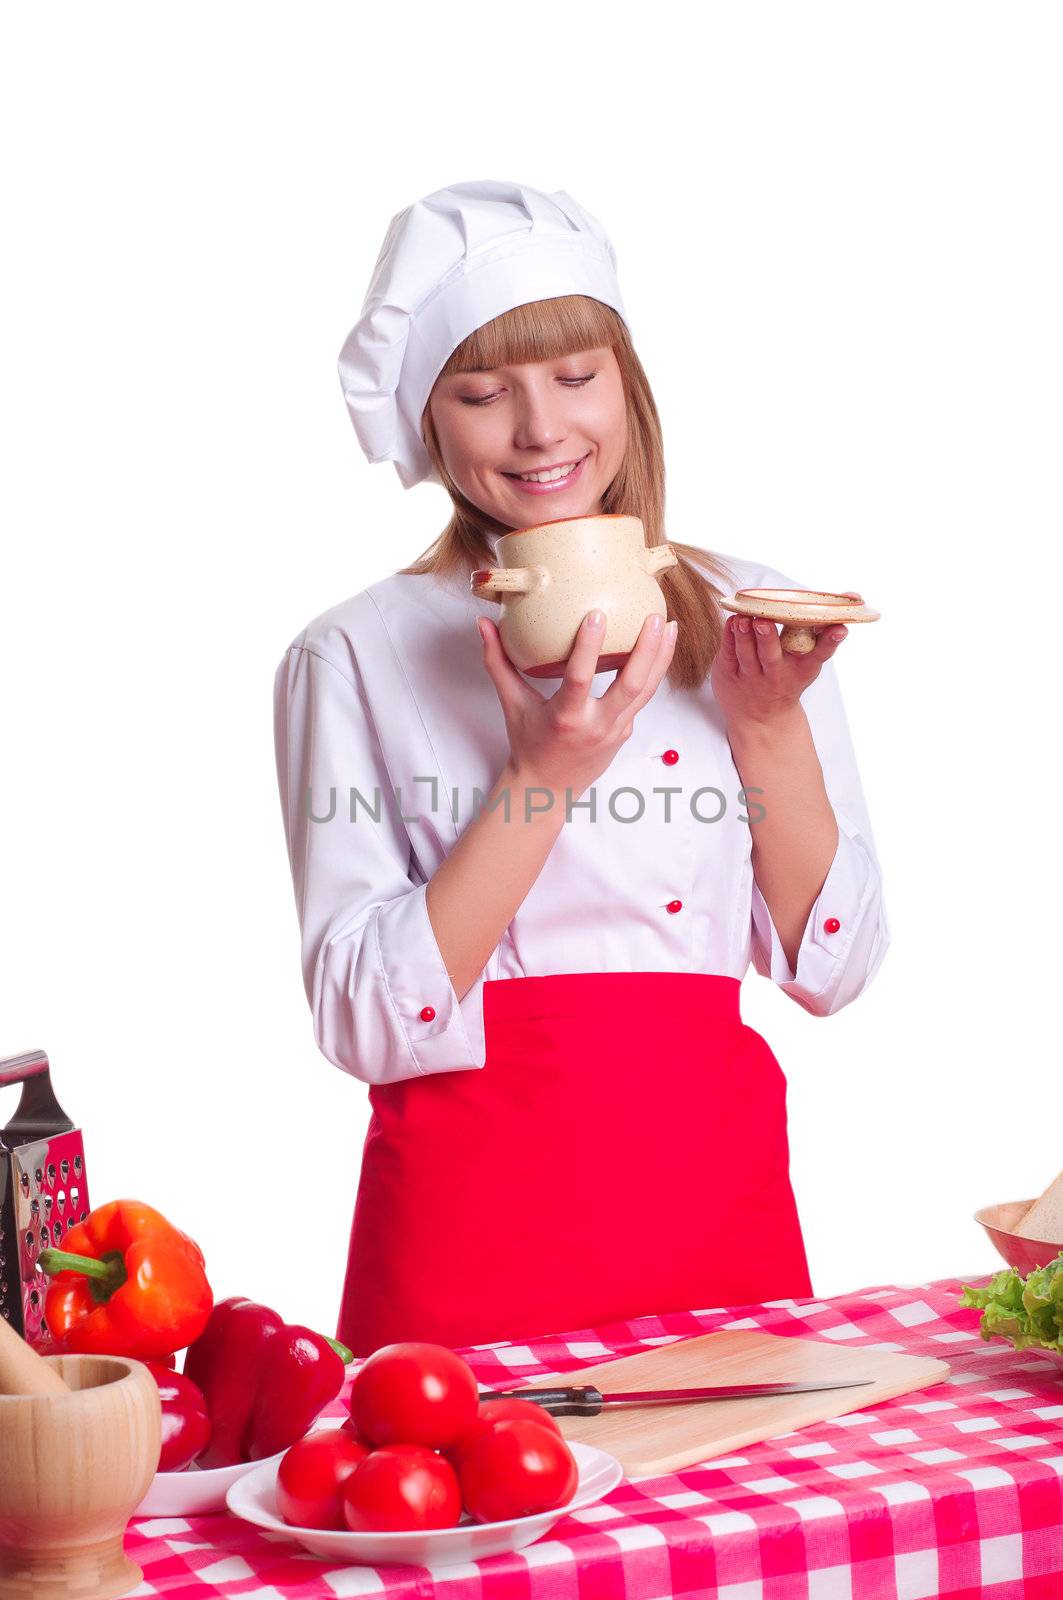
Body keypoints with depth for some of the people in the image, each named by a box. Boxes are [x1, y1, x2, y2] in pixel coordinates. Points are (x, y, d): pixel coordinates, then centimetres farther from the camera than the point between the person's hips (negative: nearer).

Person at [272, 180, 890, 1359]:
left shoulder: (742, 619, 6)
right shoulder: (353, 657, -4)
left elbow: (832, 968, 5)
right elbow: (364, 1025, -10)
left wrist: (769, 724, -8)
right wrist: (545, 776, -18)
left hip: (714, 1188, 3)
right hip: (474, 1206, -3)